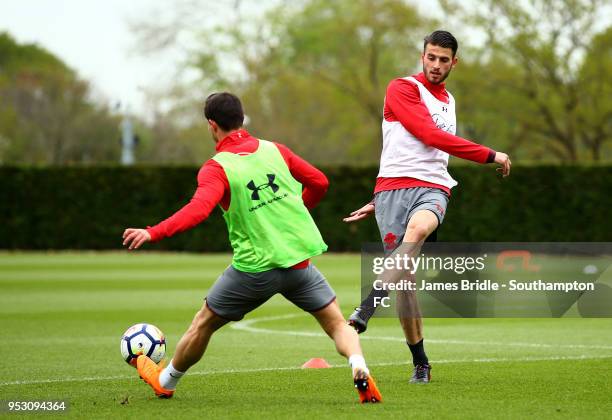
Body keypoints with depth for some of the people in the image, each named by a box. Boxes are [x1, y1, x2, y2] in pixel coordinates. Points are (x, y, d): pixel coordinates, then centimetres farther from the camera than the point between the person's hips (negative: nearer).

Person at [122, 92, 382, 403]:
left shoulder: (216, 168, -8)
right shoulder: (274, 150, 6)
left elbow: (199, 209, -25)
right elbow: (319, 182, 12)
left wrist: (153, 233, -29)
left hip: (255, 267, -3)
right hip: (299, 260, 3)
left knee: (203, 323, 17)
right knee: (336, 323, 10)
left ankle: (165, 381, 34)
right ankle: (359, 369, -18)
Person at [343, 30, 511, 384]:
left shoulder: (448, 101, 25)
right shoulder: (403, 88, 3)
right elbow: (429, 135, -10)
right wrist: (490, 155, -5)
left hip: (433, 189, 3)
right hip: (393, 187, -3)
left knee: (418, 229, -34)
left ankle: (365, 310, -39)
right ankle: (421, 364, 4)